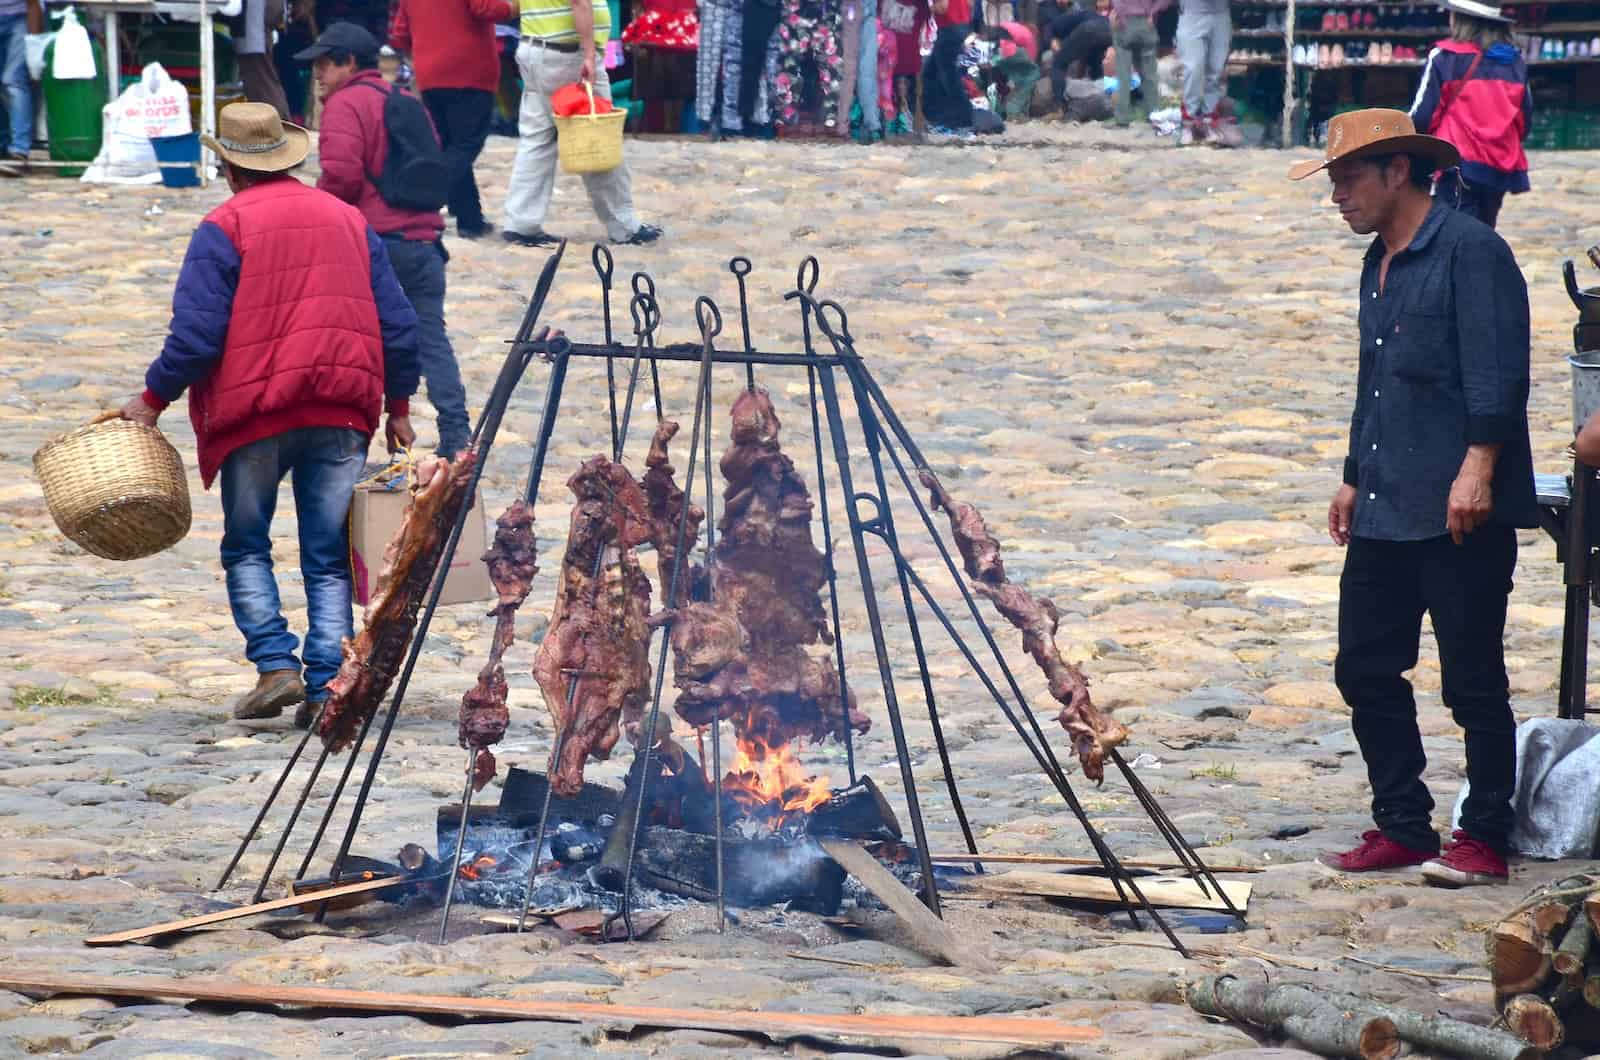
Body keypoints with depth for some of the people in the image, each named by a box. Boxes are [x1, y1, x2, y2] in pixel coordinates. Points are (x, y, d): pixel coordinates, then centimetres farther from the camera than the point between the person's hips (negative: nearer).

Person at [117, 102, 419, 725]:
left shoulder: (224, 229, -5)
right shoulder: (348, 221, 12)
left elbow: (196, 334, -11)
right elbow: (397, 325, 12)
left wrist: (154, 398, 2)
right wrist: (398, 405, 21)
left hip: (254, 413, -3)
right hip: (343, 412, 4)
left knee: (247, 548, 11)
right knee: (329, 558, 7)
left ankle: (275, 663, -6)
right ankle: (327, 685, -2)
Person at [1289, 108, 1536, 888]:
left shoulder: (1470, 252, -11)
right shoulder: (1381, 263, 18)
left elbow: (1498, 372, -18)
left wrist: (1477, 467, -25)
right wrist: (1355, 478, 26)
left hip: (1460, 514, -9)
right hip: (1386, 514, 9)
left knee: (1472, 678, -2)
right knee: (1365, 669, 9)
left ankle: (1484, 842, 5)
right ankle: (1402, 827, 19)